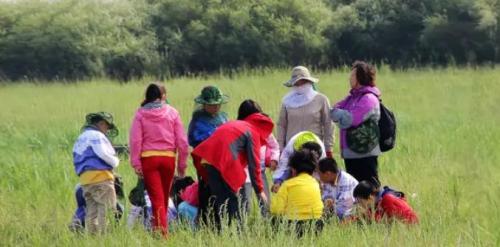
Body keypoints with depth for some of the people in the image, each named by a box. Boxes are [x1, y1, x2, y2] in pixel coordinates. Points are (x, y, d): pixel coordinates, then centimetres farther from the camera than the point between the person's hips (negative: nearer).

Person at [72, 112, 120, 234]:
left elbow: (77, 163, 24)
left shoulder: (80, 139, 27)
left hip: (85, 180, 9)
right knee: (107, 210, -12)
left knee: (91, 212, 6)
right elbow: (103, 153, -16)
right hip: (100, 176, -9)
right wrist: (115, 161, 1)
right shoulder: (96, 135, -2)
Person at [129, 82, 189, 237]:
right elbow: (182, 141, 3)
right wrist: (182, 164, 10)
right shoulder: (172, 113, 4)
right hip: (168, 157, 1)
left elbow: (135, 140, -6)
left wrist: (136, 163, -5)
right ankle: (161, 227, 23)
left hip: (148, 158, -1)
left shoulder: (141, 114, 2)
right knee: (164, 197, 15)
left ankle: (161, 230, -15)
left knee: (157, 198, -2)